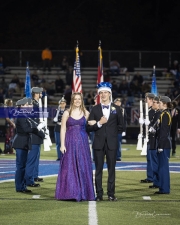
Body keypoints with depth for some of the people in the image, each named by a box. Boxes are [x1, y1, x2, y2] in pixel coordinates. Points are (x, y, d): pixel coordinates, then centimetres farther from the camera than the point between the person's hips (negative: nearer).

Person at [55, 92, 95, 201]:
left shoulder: (86, 113, 6)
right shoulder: (67, 113, 3)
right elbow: (63, 129, 1)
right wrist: (62, 144, -6)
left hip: (83, 142, 1)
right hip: (70, 142, -1)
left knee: (83, 167, 1)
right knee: (69, 167, -2)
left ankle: (83, 192, 7)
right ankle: (70, 192, 2)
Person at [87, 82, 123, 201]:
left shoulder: (116, 109, 6)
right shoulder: (95, 109, 6)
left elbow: (120, 126, 11)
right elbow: (89, 127, 1)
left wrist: (112, 132, 3)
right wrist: (99, 123, -13)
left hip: (111, 143, 0)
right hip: (99, 143, 0)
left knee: (111, 168, 2)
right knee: (99, 169, 1)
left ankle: (111, 194, 5)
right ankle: (99, 194, 3)